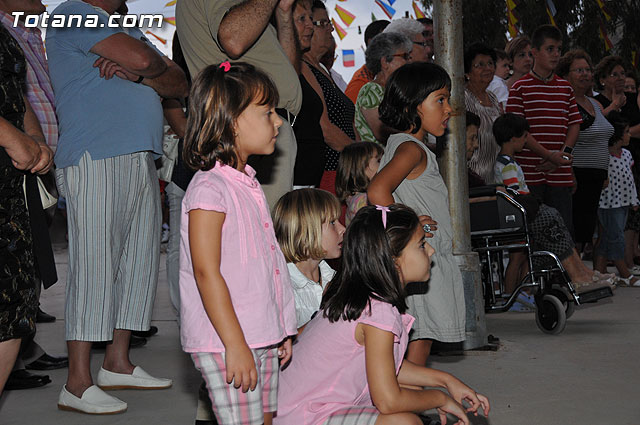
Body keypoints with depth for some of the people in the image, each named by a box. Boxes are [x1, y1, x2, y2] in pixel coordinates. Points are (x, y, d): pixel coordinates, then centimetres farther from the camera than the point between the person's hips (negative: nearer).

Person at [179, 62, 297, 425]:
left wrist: (281, 330, 21)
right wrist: (236, 344, -21)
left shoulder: (247, 183, 13)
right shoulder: (209, 189, -16)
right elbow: (206, 273, -20)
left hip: (263, 336, 9)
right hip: (226, 341, -9)